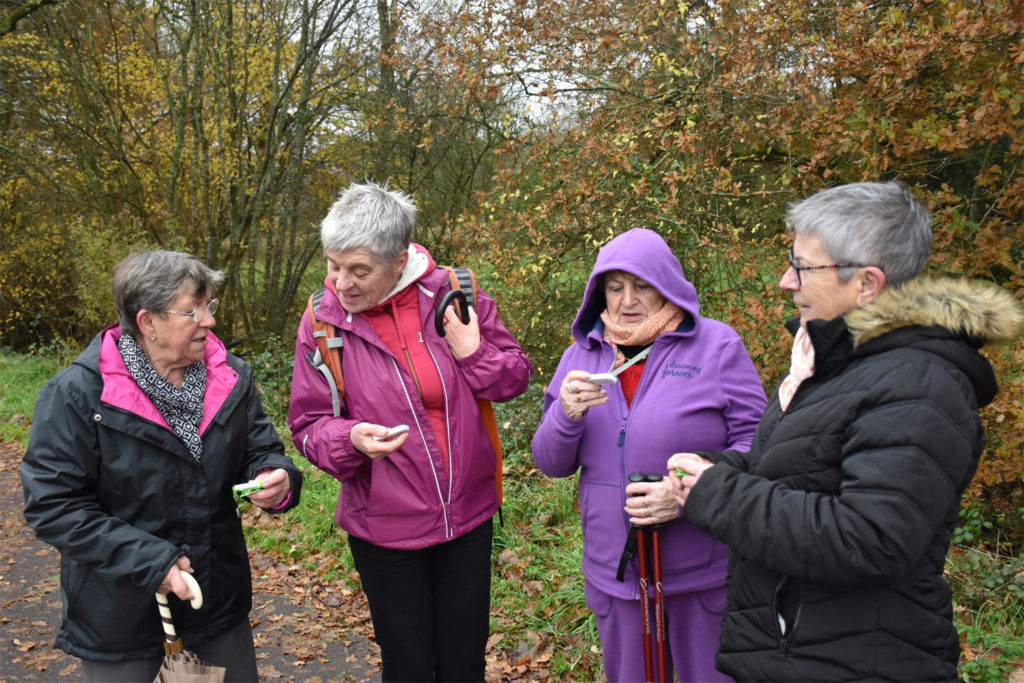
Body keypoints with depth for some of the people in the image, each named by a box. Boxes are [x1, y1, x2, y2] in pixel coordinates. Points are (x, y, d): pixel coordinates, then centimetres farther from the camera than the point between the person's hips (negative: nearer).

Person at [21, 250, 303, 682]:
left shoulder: (230, 378, -4)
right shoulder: (77, 394, -17)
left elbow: (259, 449, 5)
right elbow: (52, 505, -17)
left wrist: (274, 477, -20)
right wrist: (147, 561, -23)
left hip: (221, 593, 5)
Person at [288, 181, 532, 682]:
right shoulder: (324, 321, -11)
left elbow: (516, 377, 1)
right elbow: (308, 425, -5)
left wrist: (473, 353, -19)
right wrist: (350, 439, -25)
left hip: (468, 516, 2)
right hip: (384, 526, -1)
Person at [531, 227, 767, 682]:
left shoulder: (717, 345, -6)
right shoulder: (581, 355, 5)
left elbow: (755, 441, -8)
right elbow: (551, 464, 5)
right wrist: (567, 414, -16)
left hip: (702, 573, -3)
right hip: (614, 573, 4)